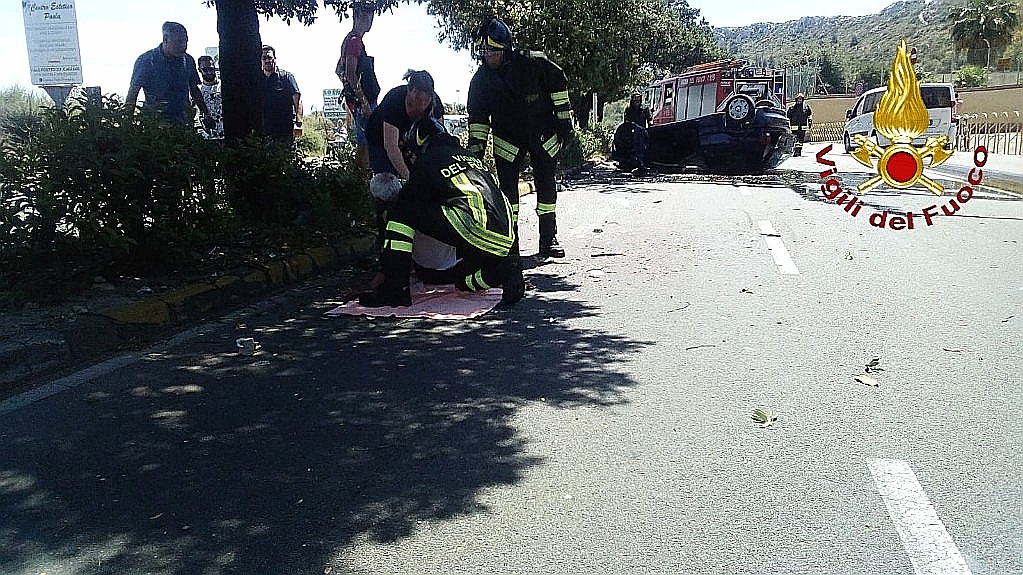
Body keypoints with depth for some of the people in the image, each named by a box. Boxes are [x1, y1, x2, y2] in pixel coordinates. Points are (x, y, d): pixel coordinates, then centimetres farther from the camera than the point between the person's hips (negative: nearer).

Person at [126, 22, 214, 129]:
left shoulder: (188, 61, 9)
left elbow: (195, 90, 21)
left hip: (182, 122, 4)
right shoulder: (146, 60, -3)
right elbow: (133, 93, -3)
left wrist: (206, 115, 17)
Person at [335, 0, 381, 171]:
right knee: (365, 144, -8)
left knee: (362, 143, 13)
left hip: (360, 100, 11)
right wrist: (364, 102, -22)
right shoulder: (354, 40, -14)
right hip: (362, 101, -11)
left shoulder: (350, 40, 19)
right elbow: (351, 74, -21)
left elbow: (338, 70, 26)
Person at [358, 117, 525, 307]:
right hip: (506, 240, 7)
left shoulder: (425, 162, 9)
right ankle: (503, 270, 5)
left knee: (403, 210, 5)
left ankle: (395, 288, -2)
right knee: (464, 280, 34)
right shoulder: (470, 156, 29)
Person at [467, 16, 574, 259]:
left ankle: (549, 239, 11)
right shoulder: (481, 79, -10)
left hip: (543, 132, -1)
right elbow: (477, 116, -4)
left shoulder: (534, 63, -19)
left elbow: (558, 82, -4)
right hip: (508, 137, 2)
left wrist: (564, 119, -3)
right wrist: (475, 148, -10)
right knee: (507, 186, -6)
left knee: (546, 184, 2)